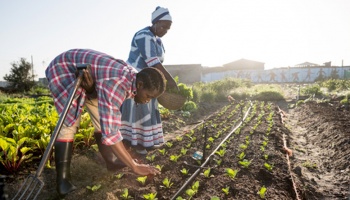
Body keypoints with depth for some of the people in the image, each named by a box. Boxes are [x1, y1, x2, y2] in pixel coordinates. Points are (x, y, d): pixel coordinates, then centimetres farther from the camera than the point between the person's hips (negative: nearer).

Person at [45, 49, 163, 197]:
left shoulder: (133, 77, -13)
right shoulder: (115, 84, -41)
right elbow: (110, 132, -43)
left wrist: (91, 87, -24)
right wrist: (135, 167, -38)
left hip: (85, 71, 8)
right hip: (63, 68, -8)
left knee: (102, 117, 4)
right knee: (70, 122, -19)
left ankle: (110, 161, 16)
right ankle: (62, 179, -11)